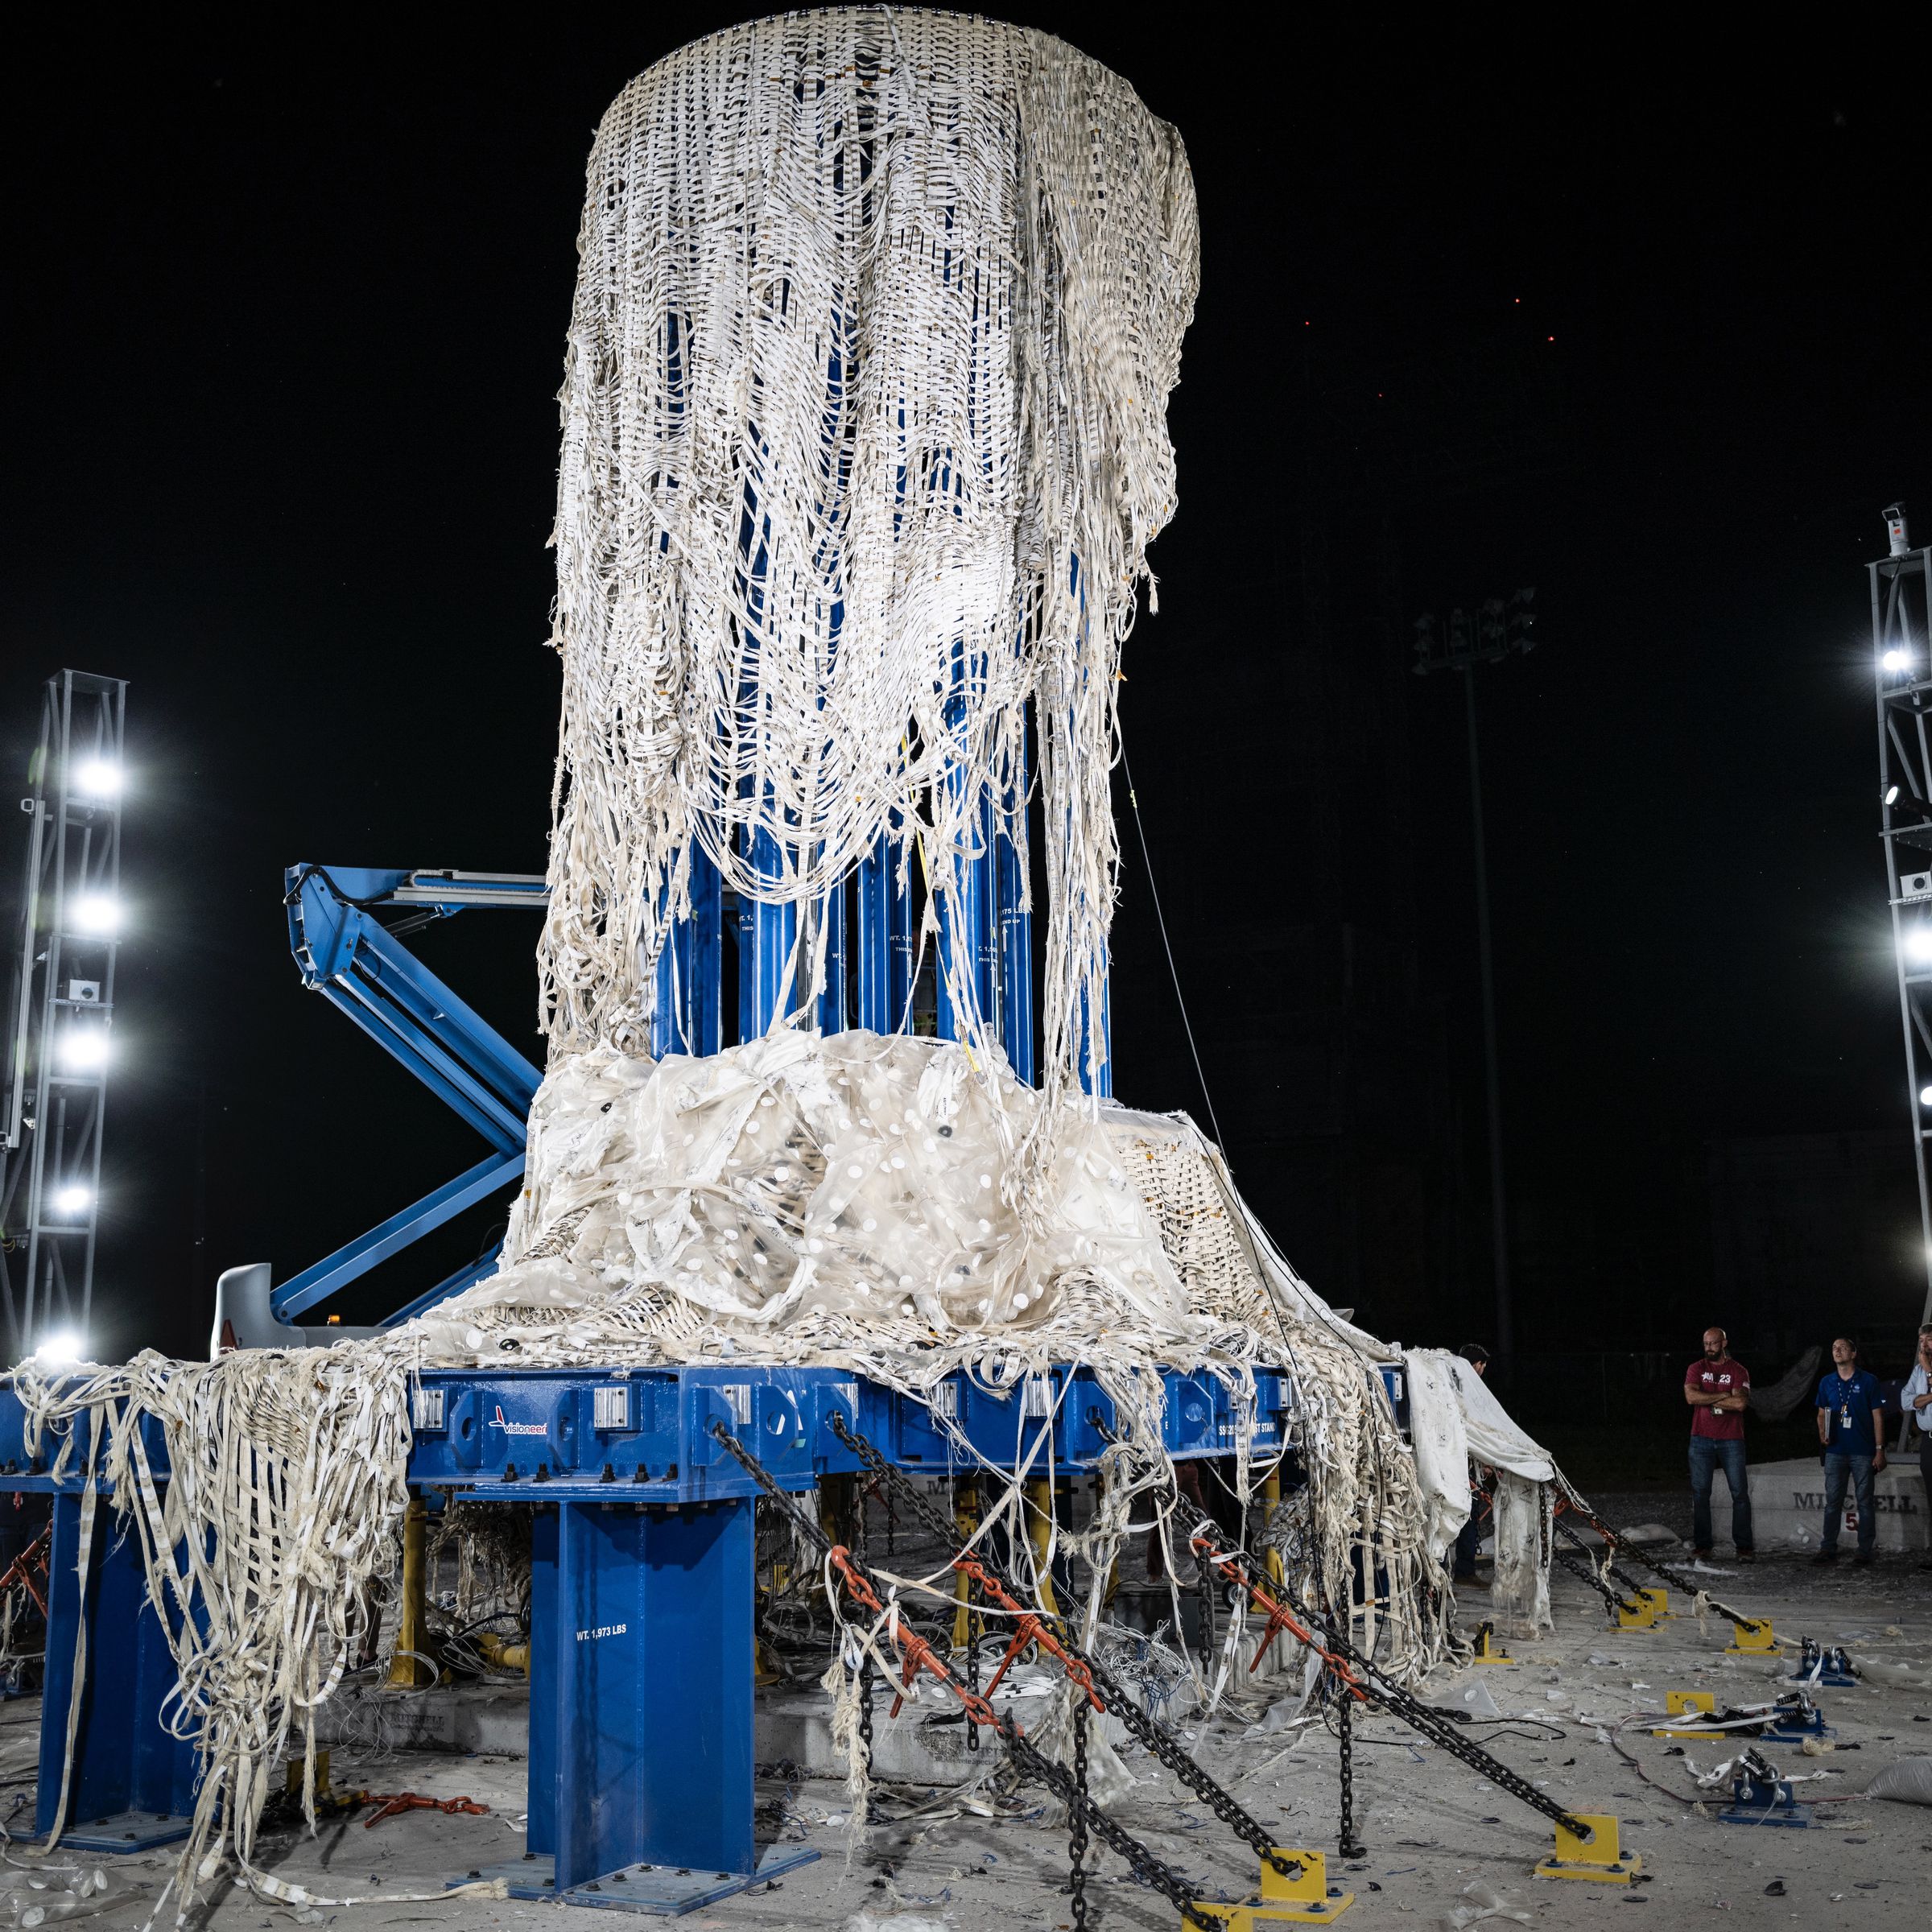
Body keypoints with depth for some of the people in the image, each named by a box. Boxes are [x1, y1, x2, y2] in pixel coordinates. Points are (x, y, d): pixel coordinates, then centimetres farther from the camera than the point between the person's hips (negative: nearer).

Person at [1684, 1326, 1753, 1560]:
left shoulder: (1739, 1371, 2)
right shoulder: (1696, 1369, 7)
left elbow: (1740, 1403, -13)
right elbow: (1691, 1396, -10)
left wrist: (1707, 1399, -9)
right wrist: (1724, 1395, -10)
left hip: (1731, 1440, -1)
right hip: (1702, 1439, 1)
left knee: (1740, 1493, -2)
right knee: (1700, 1494, 1)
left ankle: (1744, 1547, 5)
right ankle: (1702, 1545, 6)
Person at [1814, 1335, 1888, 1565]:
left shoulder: (1868, 1381, -1)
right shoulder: (1827, 1383, 9)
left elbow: (1877, 1416, -2)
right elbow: (1822, 1414, 18)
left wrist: (1880, 1450, -6)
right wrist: (1822, 1435, 0)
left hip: (1863, 1452, -3)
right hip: (1836, 1451, 3)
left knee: (1865, 1502, 2)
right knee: (1832, 1502, 4)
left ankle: (1865, 1551, 8)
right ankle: (1828, 1549, 8)